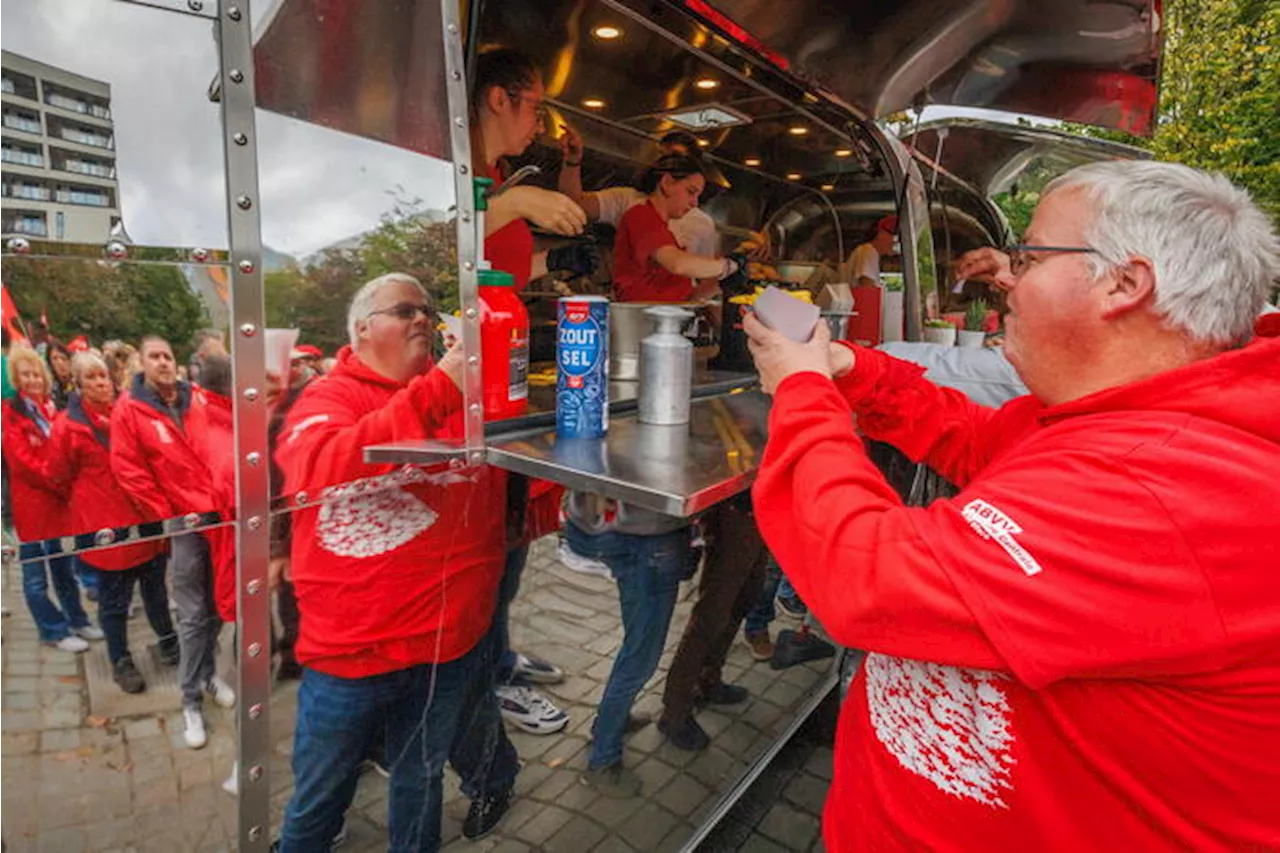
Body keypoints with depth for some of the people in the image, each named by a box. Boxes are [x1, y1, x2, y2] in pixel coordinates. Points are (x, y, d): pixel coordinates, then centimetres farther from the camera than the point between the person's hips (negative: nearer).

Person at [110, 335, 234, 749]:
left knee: (216, 606, 13)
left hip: (217, 515, 3)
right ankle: (191, 700, 14)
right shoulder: (128, 410, -3)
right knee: (193, 614, 0)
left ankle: (209, 673, 34)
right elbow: (129, 471, -5)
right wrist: (164, 517, -7)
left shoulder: (198, 400, 6)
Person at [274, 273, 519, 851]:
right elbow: (317, 469, -28)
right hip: (347, 647, -2)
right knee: (317, 802, 20)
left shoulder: (462, 396, 1)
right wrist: (434, 395, -35)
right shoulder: (328, 398, -8)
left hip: (447, 640, 2)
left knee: (419, 787, 24)